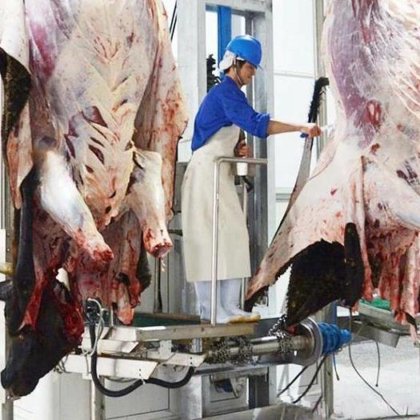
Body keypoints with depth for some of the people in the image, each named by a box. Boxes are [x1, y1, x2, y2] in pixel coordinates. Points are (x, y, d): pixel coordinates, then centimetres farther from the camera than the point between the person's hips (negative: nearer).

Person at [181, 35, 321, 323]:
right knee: (227, 234, -14)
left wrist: (238, 150, 5)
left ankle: (211, 309, 7)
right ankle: (225, 308, -15)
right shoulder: (227, 92, -10)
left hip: (216, 173, 10)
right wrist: (301, 127, -28)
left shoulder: (226, 93, 22)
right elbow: (256, 123, -26)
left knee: (210, 239, 6)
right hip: (209, 172, -10)